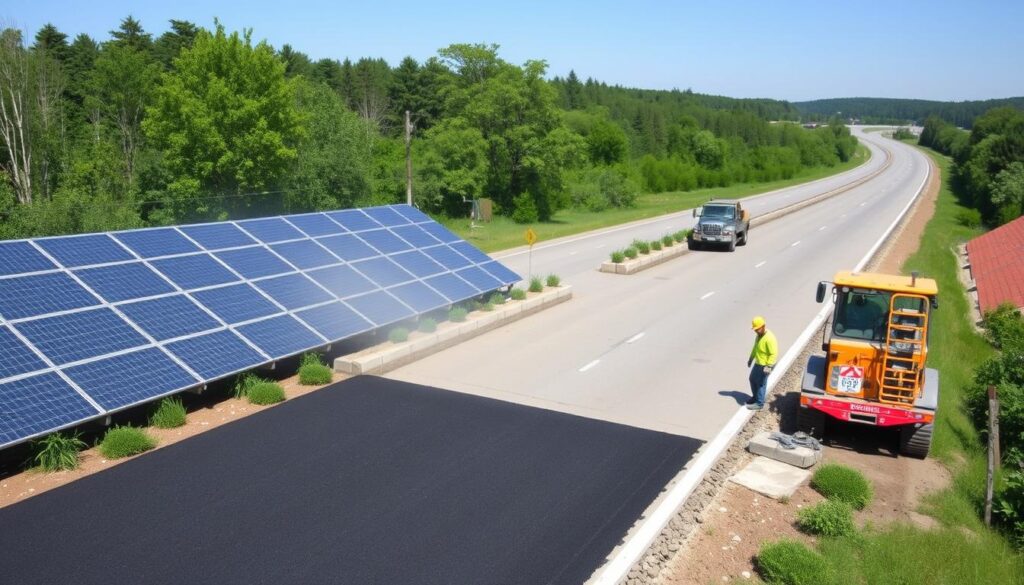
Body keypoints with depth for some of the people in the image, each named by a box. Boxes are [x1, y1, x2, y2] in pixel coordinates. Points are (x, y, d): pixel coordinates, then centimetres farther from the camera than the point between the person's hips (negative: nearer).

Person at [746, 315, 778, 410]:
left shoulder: (769, 338, -27)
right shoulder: (759, 335, 3)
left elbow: (774, 354, -27)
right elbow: (755, 347, 17)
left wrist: (768, 366, -31)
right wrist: (751, 358, 23)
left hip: (764, 365, -9)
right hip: (758, 363, 9)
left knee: (760, 384, 3)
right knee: (752, 379, 21)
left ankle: (759, 403, 16)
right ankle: (755, 397, 39)